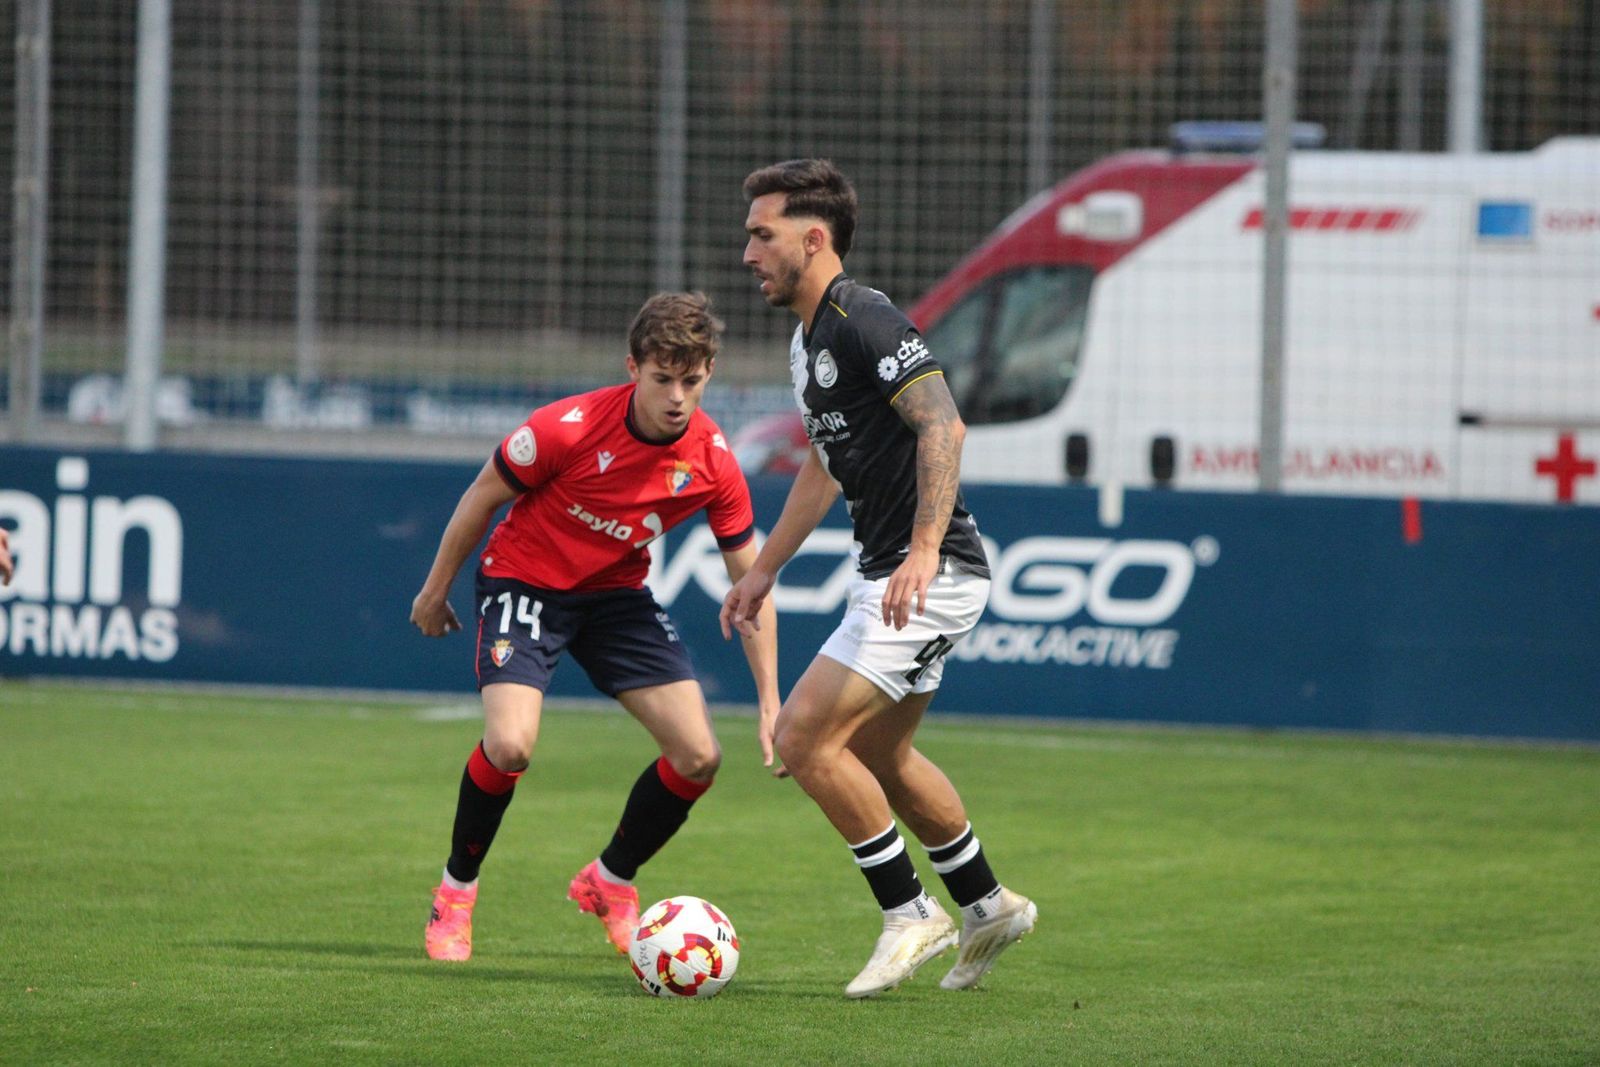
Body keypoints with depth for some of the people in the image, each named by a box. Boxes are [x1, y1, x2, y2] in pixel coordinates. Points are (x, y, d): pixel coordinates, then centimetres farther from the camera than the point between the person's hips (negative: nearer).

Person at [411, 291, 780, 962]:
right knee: (510, 744, -26)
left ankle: (610, 882, 19)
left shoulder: (713, 462, -17)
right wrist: (436, 590, 1)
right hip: (525, 580, -4)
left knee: (698, 756, -7)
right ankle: (456, 890, 0)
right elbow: (482, 498, -10)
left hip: (618, 593, 4)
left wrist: (769, 704, -9)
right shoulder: (568, 429, -28)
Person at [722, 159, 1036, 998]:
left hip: (929, 576, -11)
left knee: (804, 738, -12)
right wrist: (763, 570, 28)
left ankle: (909, 915, -2)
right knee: (877, 754, 21)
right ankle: (987, 907, 33)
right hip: (887, 574, 11)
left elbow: (942, 426, -27)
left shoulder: (865, 322, -17)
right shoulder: (810, 337, 15)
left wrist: (923, 550, -36)